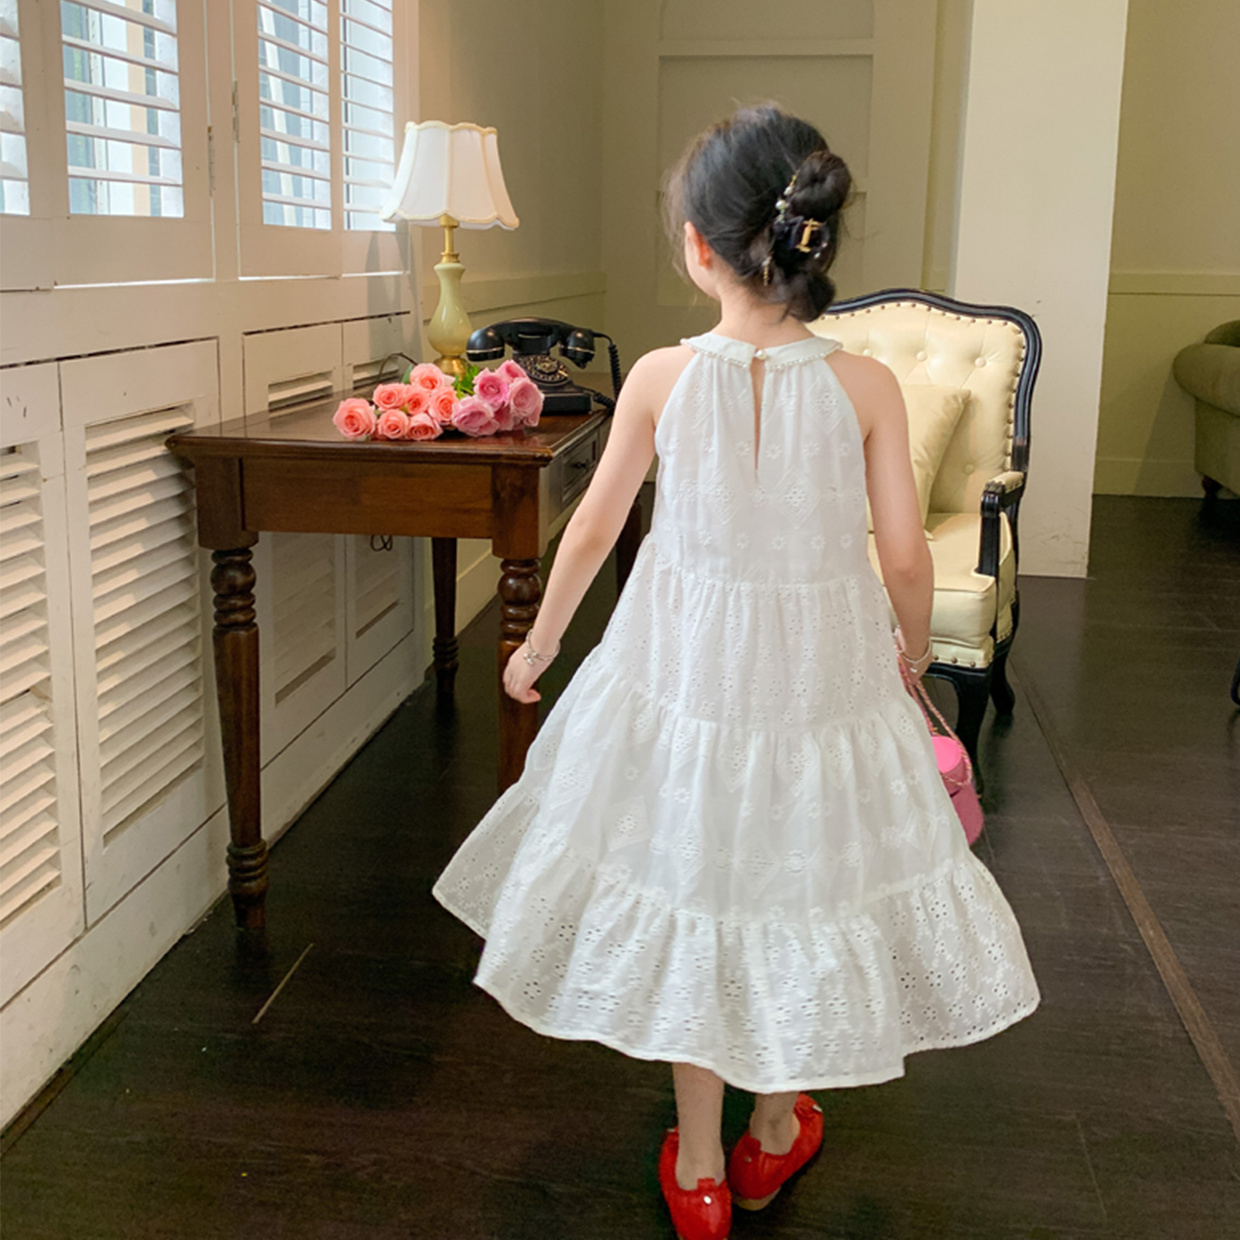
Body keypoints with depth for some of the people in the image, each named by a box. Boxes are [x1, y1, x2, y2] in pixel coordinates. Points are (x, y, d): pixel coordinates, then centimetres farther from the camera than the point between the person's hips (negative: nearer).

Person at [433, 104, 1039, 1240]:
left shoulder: (661, 376, -12)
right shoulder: (866, 385, -13)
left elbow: (594, 529, -3)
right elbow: (905, 556, -8)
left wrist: (539, 644, 12)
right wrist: (912, 648, 13)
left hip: (683, 670, 0)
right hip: (822, 675, 0)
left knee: (691, 888, 16)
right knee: (800, 885, 20)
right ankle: (775, 1129, 39)